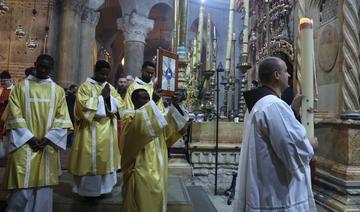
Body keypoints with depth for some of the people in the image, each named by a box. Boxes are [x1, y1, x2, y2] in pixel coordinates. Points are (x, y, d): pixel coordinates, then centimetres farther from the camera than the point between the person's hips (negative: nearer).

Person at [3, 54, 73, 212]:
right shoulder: (21, 86, 5)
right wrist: (29, 137, -10)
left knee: (44, 186, 6)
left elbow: (62, 118, 4)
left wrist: (48, 138, -8)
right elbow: (14, 115, -2)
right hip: (25, 144, -1)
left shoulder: (58, 90, 9)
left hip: (48, 146, 2)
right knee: (22, 187, -4)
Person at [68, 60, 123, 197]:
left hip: (107, 130, 6)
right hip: (90, 130, -5)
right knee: (90, 158, 1)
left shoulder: (110, 87, 12)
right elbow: (84, 105, -17)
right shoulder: (85, 86, -5)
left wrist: (109, 97, -13)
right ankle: (87, 188, 15)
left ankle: (103, 186, 25)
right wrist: (102, 97, -15)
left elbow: (119, 104, 4)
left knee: (106, 158, 12)